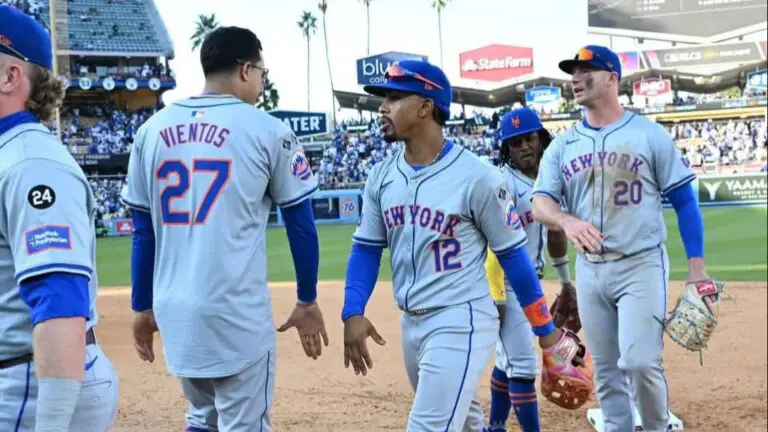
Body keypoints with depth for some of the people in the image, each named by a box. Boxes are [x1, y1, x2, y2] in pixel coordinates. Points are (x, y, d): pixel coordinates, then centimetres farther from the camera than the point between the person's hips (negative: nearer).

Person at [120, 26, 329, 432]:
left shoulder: (152, 129, 7)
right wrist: (307, 301, 13)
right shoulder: (267, 130, -4)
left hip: (173, 310, 5)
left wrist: (142, 307, 18)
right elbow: (300, 223, 2)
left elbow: (144, 231, 10)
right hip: (236, 313, -5)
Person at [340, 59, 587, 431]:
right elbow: (367, 249, 10)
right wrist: (353, 313, -6)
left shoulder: (476, 176, -13)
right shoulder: (381, 176, 5)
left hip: (461, 323, -7)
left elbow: (512, 254, -7)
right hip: (410, 324, 7)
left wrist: (545, 329, -1)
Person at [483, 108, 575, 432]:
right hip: (506, 284, -8)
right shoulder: (503, 183, -18)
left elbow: (555, 230, 19)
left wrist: (565, 280, 23)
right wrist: (496, 296, -25)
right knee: (524, 367, -7)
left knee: (508, 361, 18)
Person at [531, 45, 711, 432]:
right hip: (590, 270, 4)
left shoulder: (649, 135, -2)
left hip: (642, 265, -4)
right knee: (605, 371, 8)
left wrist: (696, 267, -7)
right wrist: (568, 221, -25)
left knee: (640, 362, -15)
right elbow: (540, 203, -1)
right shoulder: (562, 146, 7)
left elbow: (684, 200, 0)